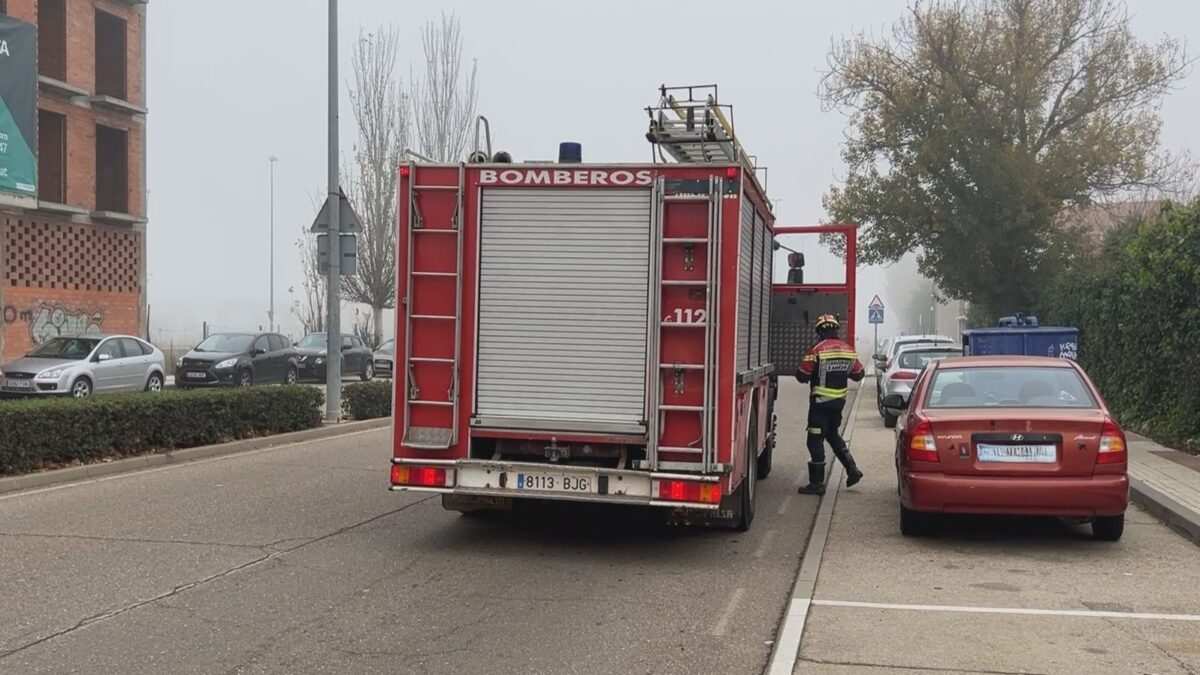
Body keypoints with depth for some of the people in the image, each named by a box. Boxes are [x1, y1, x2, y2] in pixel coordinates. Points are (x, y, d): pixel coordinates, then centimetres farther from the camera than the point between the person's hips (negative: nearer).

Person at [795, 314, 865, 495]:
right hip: (839, 400, 7)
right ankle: (852, 470, 19)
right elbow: (859, 374, 14)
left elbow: (802, 376, -14)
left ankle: (817, 483, 2)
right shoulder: (848, 350, 3)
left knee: (815, 440, 0)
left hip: (821, 401, -7)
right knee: (834, 435, 25)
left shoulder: (817, 349, -16)